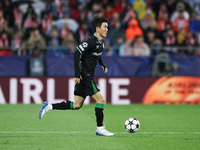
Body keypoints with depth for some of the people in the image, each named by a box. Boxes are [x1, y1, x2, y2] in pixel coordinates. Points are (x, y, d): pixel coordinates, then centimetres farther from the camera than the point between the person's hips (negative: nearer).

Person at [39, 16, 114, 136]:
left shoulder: (101, 42, 11)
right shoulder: (92, 41, -17)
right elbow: (77, 53, -23)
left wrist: (102, 64, 21)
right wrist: (77, 74, -25)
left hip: (87, 76, 10)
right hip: (85, 76, -10)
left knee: (77, 105, 10)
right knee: (100, 99, -9)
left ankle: (50, 106, 15)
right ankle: (100, 129, -3)